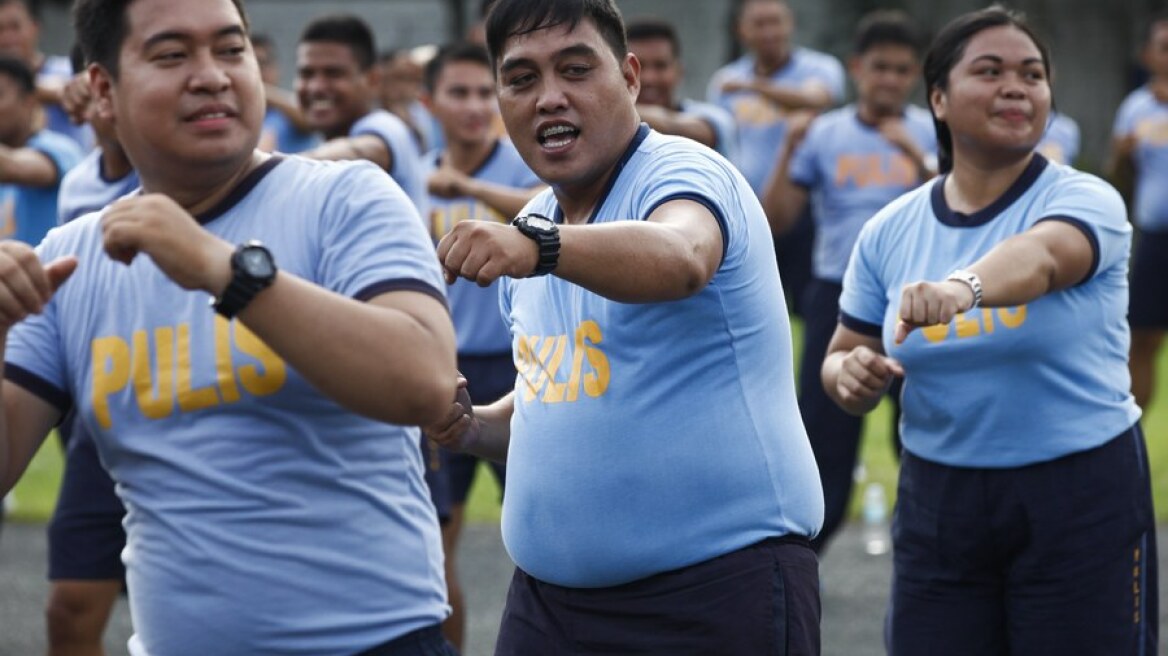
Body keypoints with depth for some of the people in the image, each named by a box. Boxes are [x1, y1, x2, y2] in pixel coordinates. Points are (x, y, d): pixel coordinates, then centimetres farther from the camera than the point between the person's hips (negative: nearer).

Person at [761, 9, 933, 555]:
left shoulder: (931, 134, 2)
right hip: (838, 299, 0)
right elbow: (776, 221, 0)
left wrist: (916, 156, -24)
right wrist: (789, 152, -12)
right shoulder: (825, 134, 4)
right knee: (823, 431, -1)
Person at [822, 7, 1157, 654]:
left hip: (1081, 500, -3)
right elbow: (841, 359, 9)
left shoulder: (1084, 201, -9)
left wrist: (962, 288, -54)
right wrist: (850, 373, -17)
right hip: (937, 500, 3)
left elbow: (1039, 256, -32)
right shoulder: (889, 231, 3)